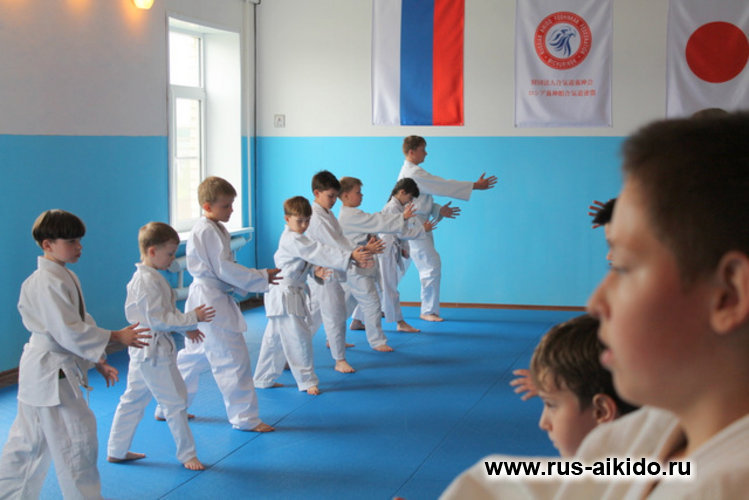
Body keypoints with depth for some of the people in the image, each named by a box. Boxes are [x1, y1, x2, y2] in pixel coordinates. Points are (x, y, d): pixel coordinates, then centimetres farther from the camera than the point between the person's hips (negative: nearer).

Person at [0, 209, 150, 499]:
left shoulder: (65, 277, 10)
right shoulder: (47, 283, -21)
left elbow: (80, 323, 17)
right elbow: (70, 333, -25)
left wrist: (98, 362, 13)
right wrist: (117, 337, -19)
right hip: (52, 375, -10)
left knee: (31, 441, 20)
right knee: (75, 441, -3)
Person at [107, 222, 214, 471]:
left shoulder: (139, 277, 11)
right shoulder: (150, 280, -22)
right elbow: (157, 319, -25)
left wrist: (185, 328, 12)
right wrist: (191, 318, -20)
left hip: (141, 350, 11)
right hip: (155, 351, -11)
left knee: (133, 400, 18)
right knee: (175, 402, 1)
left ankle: (117, 451, 28)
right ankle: (187, 454, 11)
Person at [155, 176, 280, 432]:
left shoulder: (215, 229, 13)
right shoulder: (207, 231, -17)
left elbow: (224, 268, 19)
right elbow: (225, 270, -20)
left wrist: (258, 278, 8)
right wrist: (261, 277, -14)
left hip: (205, 299, 11)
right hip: (212, 302, -11)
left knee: (194, 355, 19)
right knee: (233, 359, -5)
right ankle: (245, 417, 2)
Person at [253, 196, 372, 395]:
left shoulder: (296, 238, 13)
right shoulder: (292, 240, -20)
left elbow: (307, 260, 15)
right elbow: (320, 252, -28)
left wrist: (315, 270, -8)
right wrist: (351, 256, -32)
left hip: (293, 294, 11)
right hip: (286, 295, -11)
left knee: (275, 339, 18)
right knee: (299, 339, -6)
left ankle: (263, 379, 28)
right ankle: (307, 381, 3)